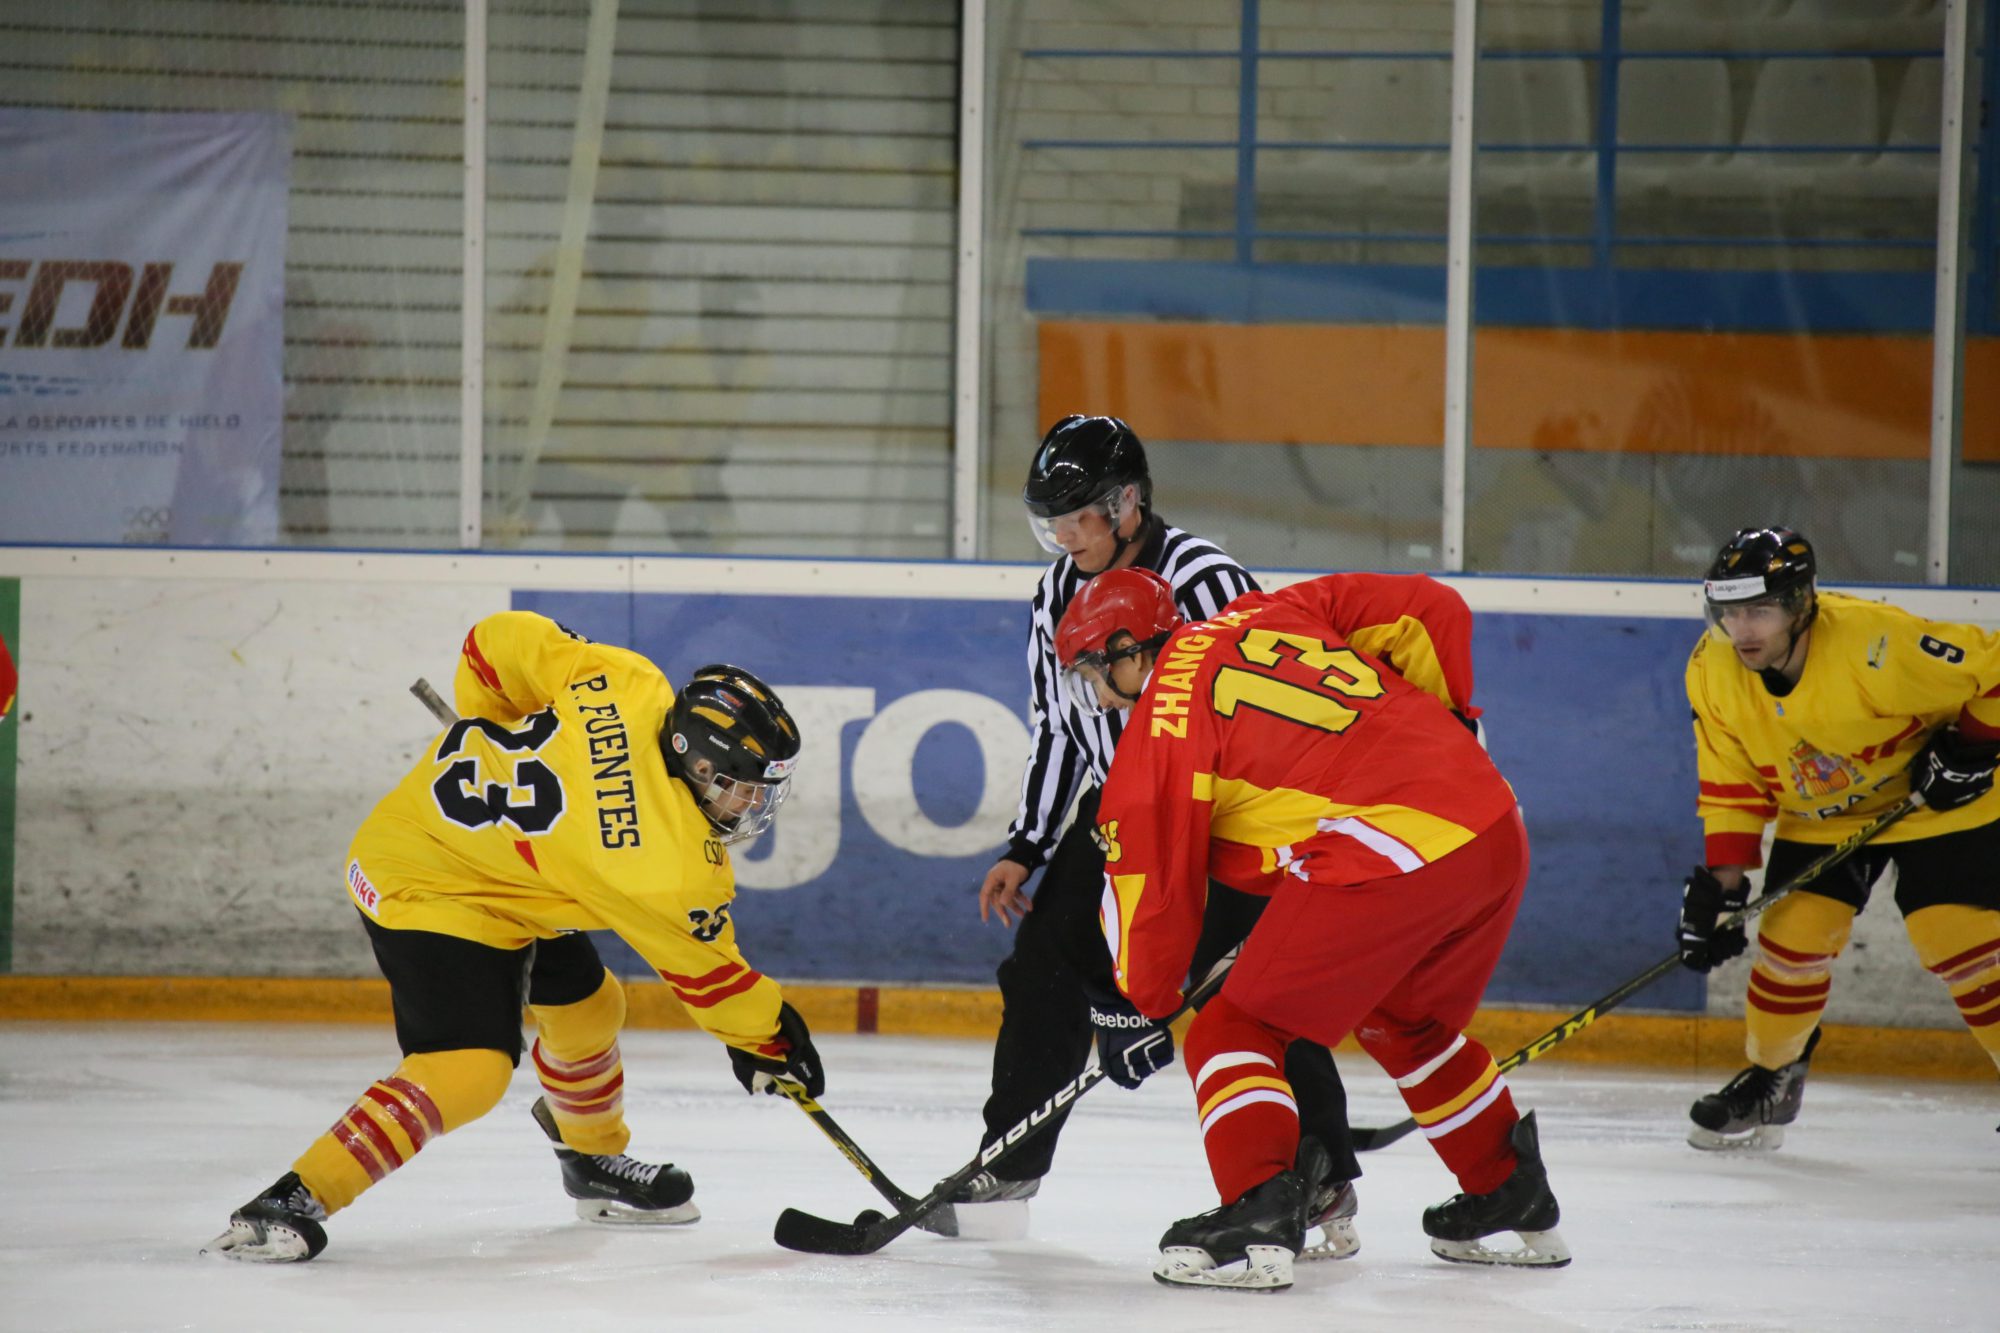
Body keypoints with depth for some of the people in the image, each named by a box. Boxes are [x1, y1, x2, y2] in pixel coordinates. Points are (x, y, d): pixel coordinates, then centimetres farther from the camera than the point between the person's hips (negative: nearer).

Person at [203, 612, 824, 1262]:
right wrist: (768, 1037, 4)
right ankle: (295, 1201, -22)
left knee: (585, 1006, 24)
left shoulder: (632, 685, -16)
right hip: (425, 892, -10)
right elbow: (706, 970, -13)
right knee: (469, 1069, -24)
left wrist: (496, 738, 13)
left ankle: (593, 1162, 50)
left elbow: (499, 642, -5)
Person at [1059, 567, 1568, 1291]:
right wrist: (1442, 722, 31)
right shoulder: (1273, 614, 19)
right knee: (1406, 1022, 32)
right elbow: (1430, 610, 18)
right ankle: (1516, 1198, 39)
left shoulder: (1163, 718, 2)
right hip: (1497, 833, 8)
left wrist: (1135, 1006, 16)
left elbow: (1151, 875, 4)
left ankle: (1258, 1215, -14)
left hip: (1388, 860, -8)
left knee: (1235, 1030, 3)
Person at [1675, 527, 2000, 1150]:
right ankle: (1770, 1082, 18)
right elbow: (1732, 781, -6)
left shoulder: (1877, 643, -35)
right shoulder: (1713, 672, -16)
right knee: (1793, 935, -5)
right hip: (1818, 818, 5)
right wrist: (1722, 877, -12)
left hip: (1938, 803, -5)